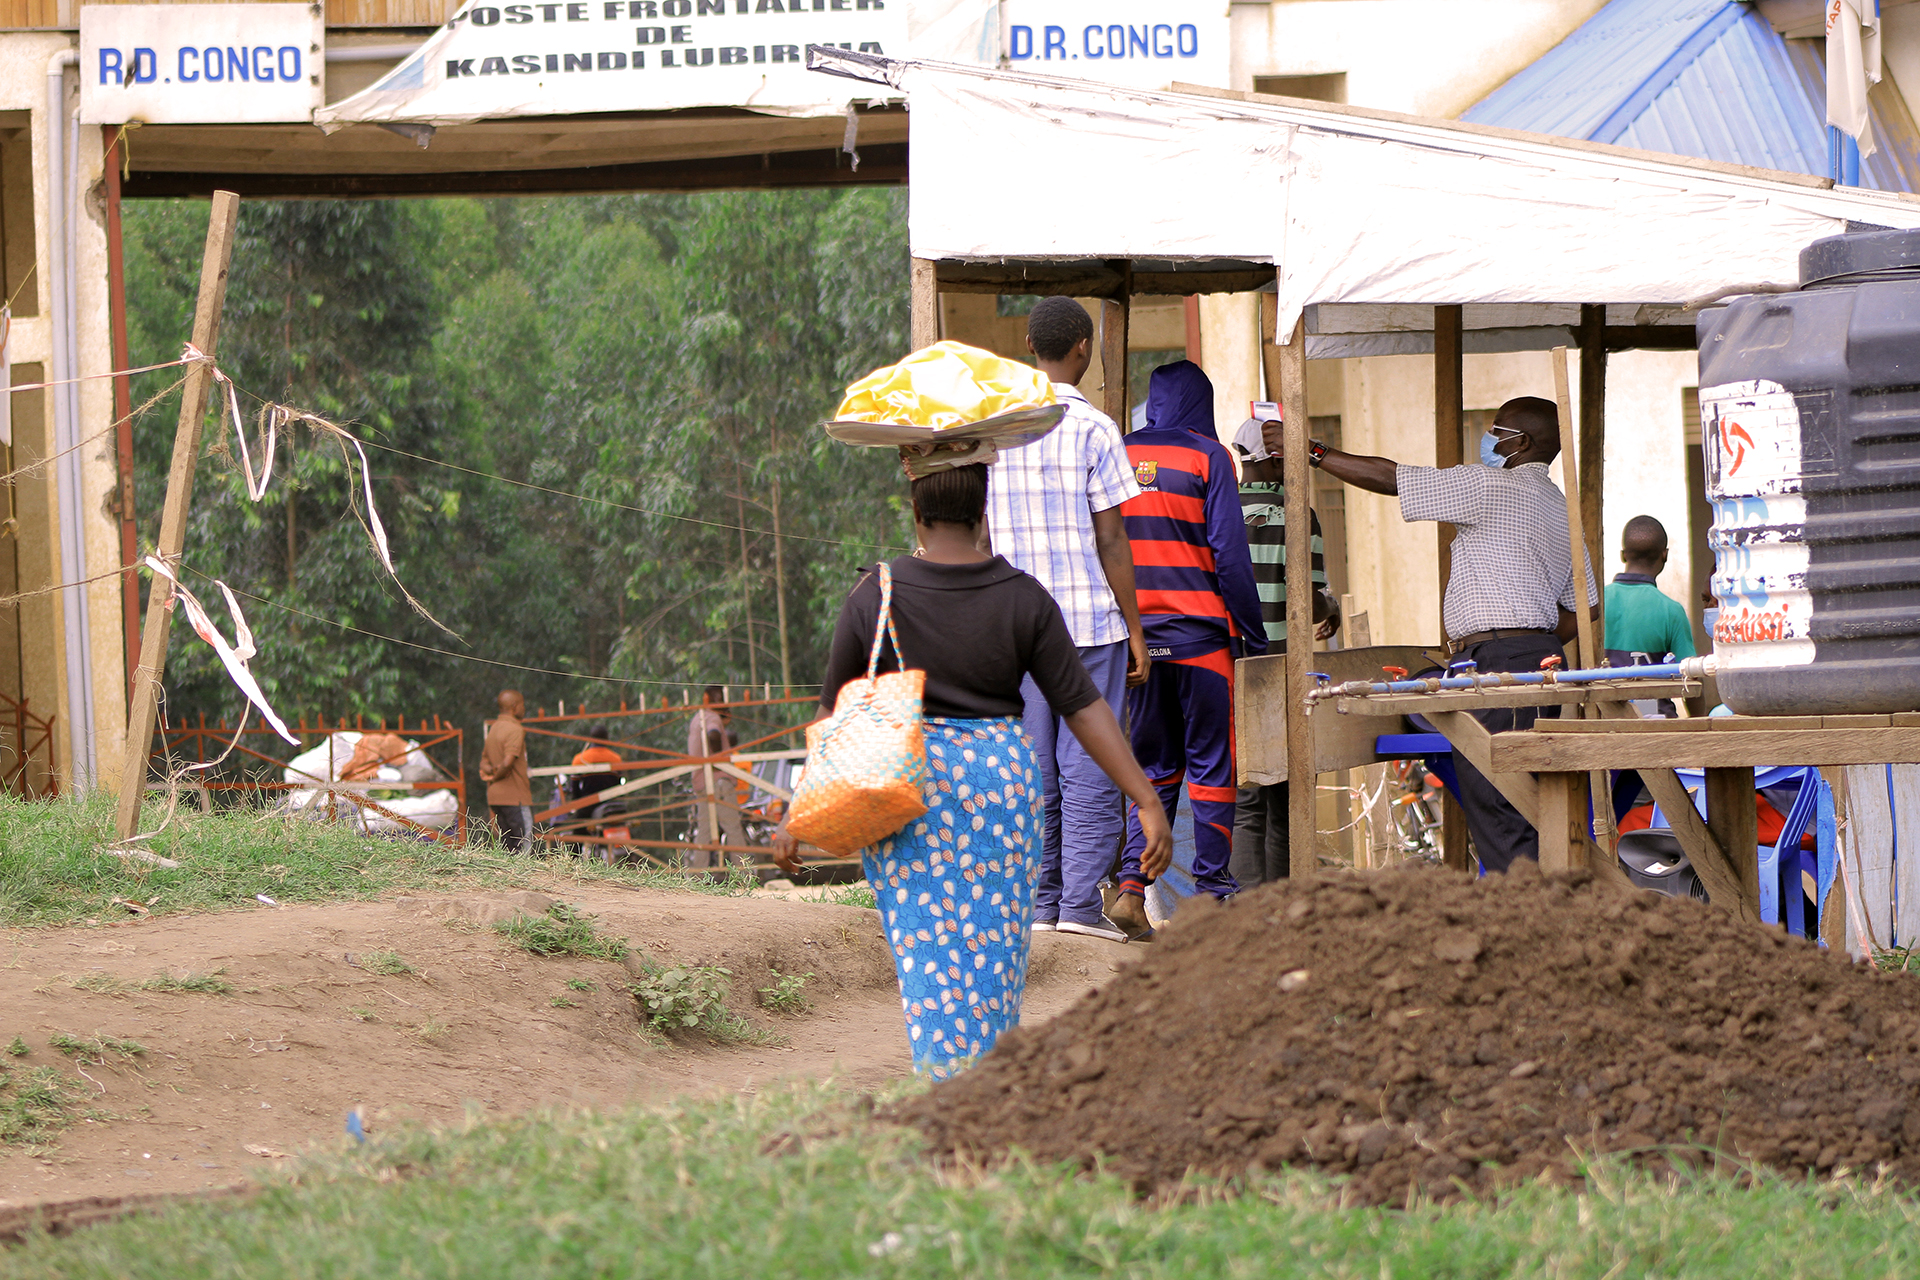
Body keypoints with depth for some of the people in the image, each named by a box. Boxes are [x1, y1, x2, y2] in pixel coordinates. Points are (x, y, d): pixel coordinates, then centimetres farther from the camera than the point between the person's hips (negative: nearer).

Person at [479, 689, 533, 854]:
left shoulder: (493, 728, 16)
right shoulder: (514, 730, -12)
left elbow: (485, 760, 18)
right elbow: (508, 761, -23)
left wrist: (490, 772, -2)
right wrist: (496, 777, -6)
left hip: (495, 796, 8)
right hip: (514, 796, -8)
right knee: (524, 844, -8)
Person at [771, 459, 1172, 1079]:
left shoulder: (875, 597, -7)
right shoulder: (1023, 598, -4)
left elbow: (835, 717, -1)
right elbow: (1083, 707, -5)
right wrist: (1147, 801, -3)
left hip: (906, 778, -2)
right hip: (1002, 775, 2)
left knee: (928, 948, 1)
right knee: (995, 943, 14)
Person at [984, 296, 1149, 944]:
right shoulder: (1092, 430, -9)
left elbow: (977, 532, 8)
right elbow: (1110, 540, -8)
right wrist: (1135, 630, -2)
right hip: (1090, 620, -4)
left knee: (1032, 766, 9)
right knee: (1088, 765, -1)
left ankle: (1037, 903, 9)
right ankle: (1081, 902, -5)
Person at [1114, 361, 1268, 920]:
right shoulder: (1207, 458, -6)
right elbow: (1229, 554, -10)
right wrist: (1253, 633, -4)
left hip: (1136, 635, 4)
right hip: (1198, 634, -4)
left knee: (1155, 765, 12)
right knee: (1211, 764, 4)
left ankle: (1133, 881, -3)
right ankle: (1212, 889, 4)